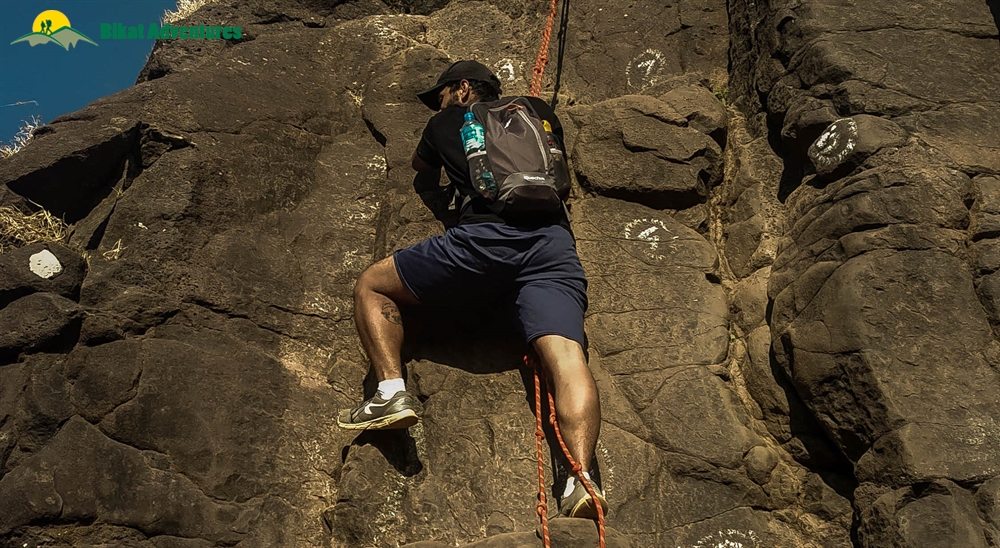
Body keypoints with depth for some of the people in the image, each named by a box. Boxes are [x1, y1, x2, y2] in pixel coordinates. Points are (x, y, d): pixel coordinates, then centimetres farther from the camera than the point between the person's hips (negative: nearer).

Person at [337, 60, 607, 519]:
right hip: (554, 244, 3)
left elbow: (420, 167, 48)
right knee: (567, 358, -13)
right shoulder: (539, 111, 30)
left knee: (370, 286, 14)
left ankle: (392, 391, -5)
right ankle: (581, 478, -36)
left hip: (484, 238, -2)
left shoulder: (446, 123, 25)